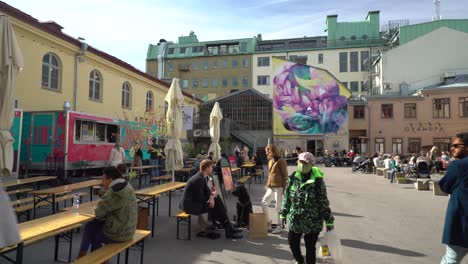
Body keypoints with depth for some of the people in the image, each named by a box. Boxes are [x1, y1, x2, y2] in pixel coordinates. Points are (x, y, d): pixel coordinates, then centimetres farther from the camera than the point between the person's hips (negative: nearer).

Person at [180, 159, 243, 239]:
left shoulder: (202, 176, 4)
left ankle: (229, 228, 0)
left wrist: (211, 197, -12)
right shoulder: (198, 179, -25)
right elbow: (199, 198, -22)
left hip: (194, 200, 9)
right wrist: (212, 195, -5)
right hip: (190, 205, -9)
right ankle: (229, 230, 1)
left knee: (217, 200, 0)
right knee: (216, 205, -8)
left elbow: (206, 189, 9)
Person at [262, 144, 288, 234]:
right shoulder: (270, 161, 13)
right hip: (270, 187, 8)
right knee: (264, 202, 7)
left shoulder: (281, 161, -11)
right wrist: (267, 185, 17)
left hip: (278, 187, -8)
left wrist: (284, 188, -14)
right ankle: (268, 222, 22)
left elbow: (285, 175, -12)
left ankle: (279, 226, 17)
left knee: (278, 207, 2)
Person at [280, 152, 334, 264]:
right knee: (292, 242, 15)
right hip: (295, 220, 4)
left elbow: (324, 201, -7)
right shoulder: (293, 178, -3)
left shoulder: (317, 181, -12)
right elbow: (287, 197, 7)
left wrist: (329, 220, -5)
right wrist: (283, 213, 10)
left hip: (313, 222, -4)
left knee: (310, 247, 8)